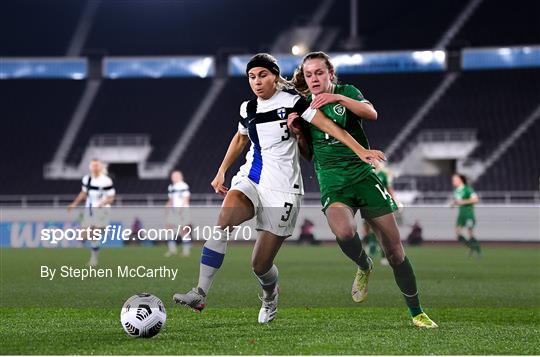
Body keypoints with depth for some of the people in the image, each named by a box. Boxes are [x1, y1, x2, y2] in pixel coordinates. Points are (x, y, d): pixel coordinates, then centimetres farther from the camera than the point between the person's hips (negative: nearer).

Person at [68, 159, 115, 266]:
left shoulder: (106, 181, -12)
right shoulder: (86, 179, 6)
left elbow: (111, 198, -8)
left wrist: (103, 203, -25)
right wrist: (75, 203, 15)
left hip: (101, 209, -5)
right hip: (89, 209, 5)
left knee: (95, 235, -10)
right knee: (84, 236, -1)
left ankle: (94, 259, 5)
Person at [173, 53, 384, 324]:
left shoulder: (291, 102, -8)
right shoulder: (247, 109, 9)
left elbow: (329, 126, -13)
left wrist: (360, 151, -21)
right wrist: (221, 172, 26)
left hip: (281, 188, -4)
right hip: (250, 180, 4)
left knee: (260, 265, -3)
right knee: (224, 220, -29)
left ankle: (270, 296, 35)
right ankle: (200, 294, -32)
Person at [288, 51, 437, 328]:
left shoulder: (347, 92, 6)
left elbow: (371, 113, -15)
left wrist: (338, 98, -24)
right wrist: (297, 132, -2)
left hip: (364, 176, 0)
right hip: (333, 184, 0)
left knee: (394, 249, -3)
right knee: (344, 232, -34)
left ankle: (416, 312, 12)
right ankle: (364, 267, 0)